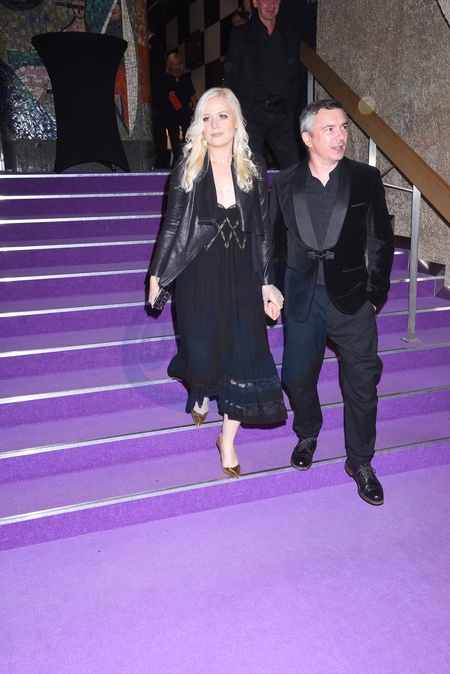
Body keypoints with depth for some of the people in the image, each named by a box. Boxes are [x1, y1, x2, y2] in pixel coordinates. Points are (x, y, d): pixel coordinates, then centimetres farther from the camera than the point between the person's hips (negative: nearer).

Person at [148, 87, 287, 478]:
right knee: (201, 348, 3)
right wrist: (157, 276, 3)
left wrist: (267, 283, 2)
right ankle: (201, 395, 42)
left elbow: (263, 230, 4)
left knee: (244, 354, -3)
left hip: (242, 276, 1)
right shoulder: (187, 168, -1)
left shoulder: (254, 168, 2)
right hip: (197, 275, -1)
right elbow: (173, 226, 3)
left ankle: (228, 439, 14)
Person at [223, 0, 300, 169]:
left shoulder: (290, 36, 17)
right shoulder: (240, 34, 7)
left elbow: (295, 78, 20)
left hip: (281, 115, 3)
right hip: (251, 113, -3)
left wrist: (289, 108, 7)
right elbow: (231, 77, 4)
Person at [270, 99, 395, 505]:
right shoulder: (285, 184, 1)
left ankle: (360, 462, 24)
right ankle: (307, 436, 42)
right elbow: (275, 242, 7)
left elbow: (382, 241, 2)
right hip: (302, 301, 1)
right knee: (298, 377, 13)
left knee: (362, 383, 4)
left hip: (352, 300, -1)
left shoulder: (366, 179, -2)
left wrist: (375, 295, -1)